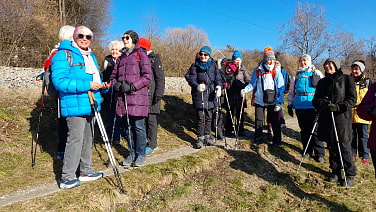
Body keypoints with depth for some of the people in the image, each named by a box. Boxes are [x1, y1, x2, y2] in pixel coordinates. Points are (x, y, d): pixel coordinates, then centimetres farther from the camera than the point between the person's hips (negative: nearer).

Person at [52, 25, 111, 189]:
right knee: (75, 139, -9)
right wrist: (87, 85, -24)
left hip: (90, 105, 9)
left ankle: (86, 171, 27)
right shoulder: (63, 55, -9)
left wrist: (102, 86, 2)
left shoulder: (91, 57, 18)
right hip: (74, 106, -8)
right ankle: (67, 177, 4)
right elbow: (59, 81, -20)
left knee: (88, 138, 14)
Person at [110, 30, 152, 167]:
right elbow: (113, 75, 24)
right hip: (123, 97, 6)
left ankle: (141, 155, 11)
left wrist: (132, 86, -15)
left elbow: (147, 76, -7)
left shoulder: (141, 54, 1)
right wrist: (115, 84, 1)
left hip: (137, 96, -6)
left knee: (138, 127, -2)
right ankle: (132, 153, 23)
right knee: (126, 127, 10)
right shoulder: (121, 57, 20)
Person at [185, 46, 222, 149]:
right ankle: (200, 138, 7)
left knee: (209, 117, 10)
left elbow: (218, 78, 7)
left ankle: (207, 137, 23)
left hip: (211, 95, 3)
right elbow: (191, 79, -6)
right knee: (201, 118, -4)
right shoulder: (195, 66, 1)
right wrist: (197, 86, -26)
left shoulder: (213, 65, 8)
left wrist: (218, 87, -14)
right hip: (199, 95, -3)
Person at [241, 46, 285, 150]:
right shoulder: (258, 70, 2)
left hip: (272, 101, -2)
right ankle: (258, 139, 27)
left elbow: (281, 88, -5)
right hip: (259, 100, 2)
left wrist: (279, 102, -11)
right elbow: (253, 84, 8)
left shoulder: (277, 70, -3)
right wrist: (246, 90, -13)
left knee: (275, 122, 5)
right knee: (258, 121, 11)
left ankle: (276, 141, 20)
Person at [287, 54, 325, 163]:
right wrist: (290, 104, 13)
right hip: (299, 106, 3)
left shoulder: (316, 73, 6)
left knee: (315, 130, -6)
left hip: (313, 106, -3)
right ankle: (307, 151, 20)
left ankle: (319, 154, 3)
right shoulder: (297, 75, 16)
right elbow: (291, 91, 19)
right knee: (304, 130, 9)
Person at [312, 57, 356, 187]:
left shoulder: (347, 79, 1)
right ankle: (336, 171, 25)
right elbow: (315, 100, 12)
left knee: (344, 146, -2)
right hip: (326, 118, 4)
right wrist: (321, 103, -11)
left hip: (342, 118, -4)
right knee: (331, 147, 11)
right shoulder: (322, 82, 14)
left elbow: (352, 99, -4)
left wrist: (339, 107, -21)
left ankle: (350, 175, 13)